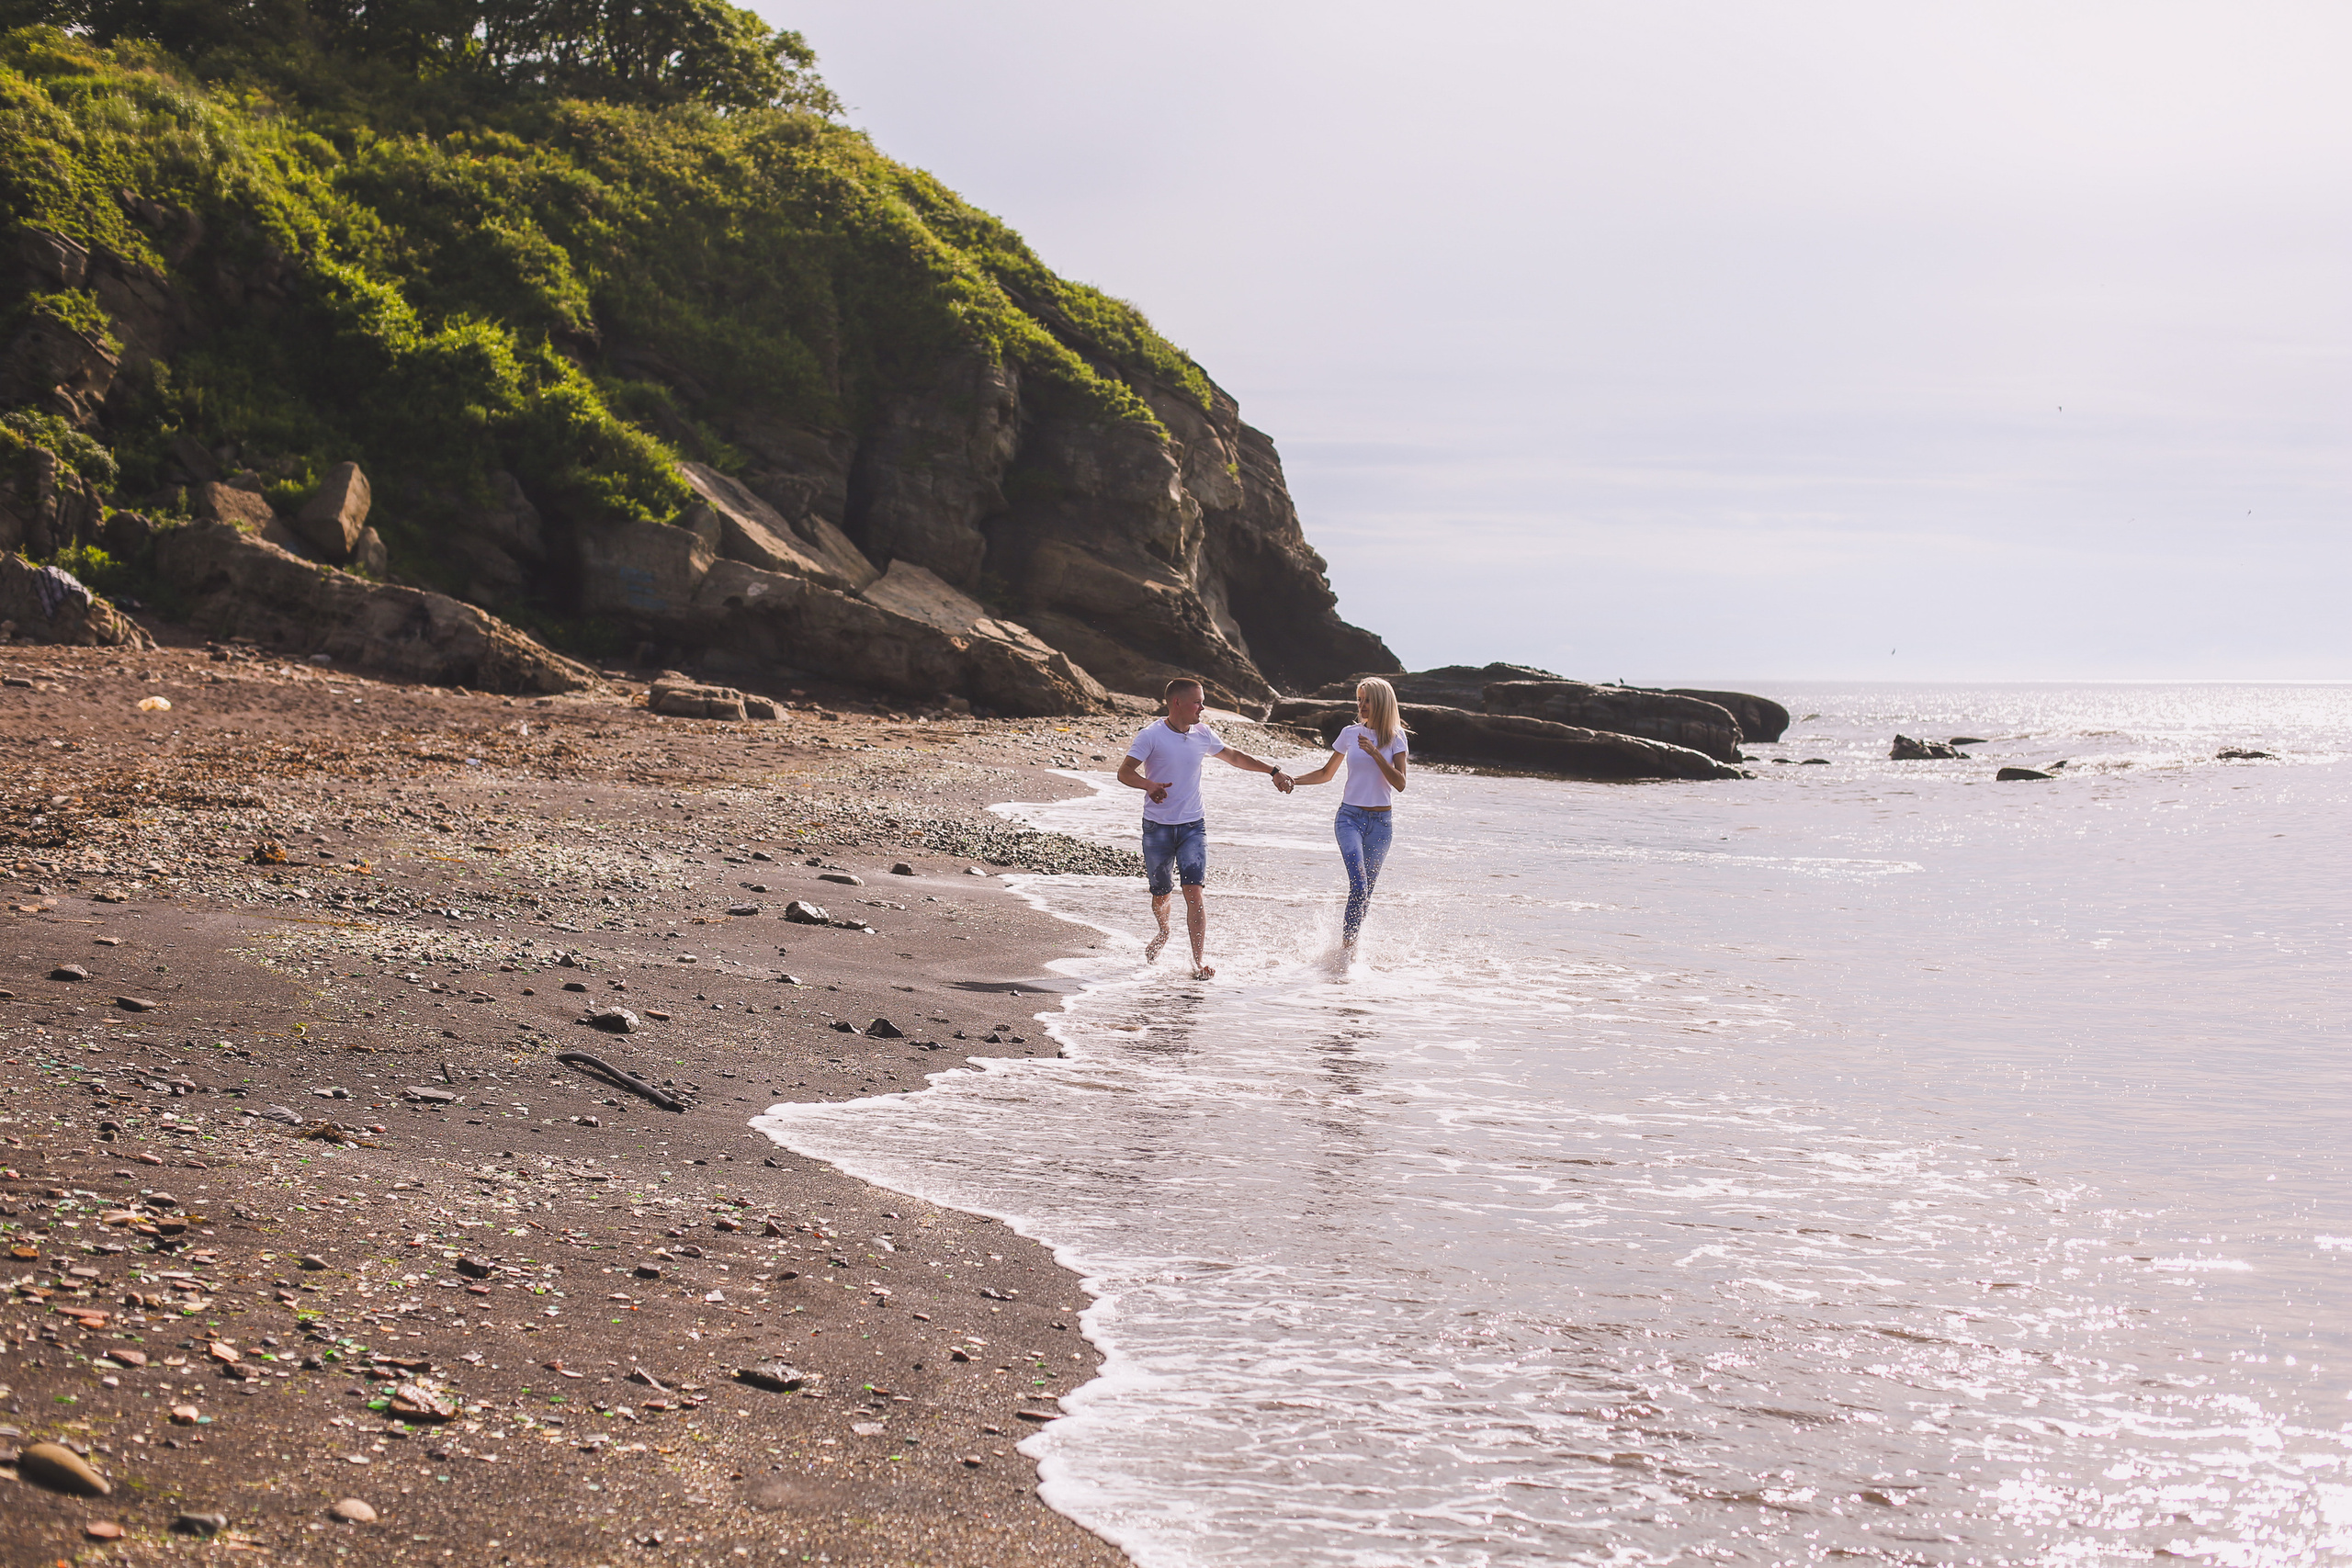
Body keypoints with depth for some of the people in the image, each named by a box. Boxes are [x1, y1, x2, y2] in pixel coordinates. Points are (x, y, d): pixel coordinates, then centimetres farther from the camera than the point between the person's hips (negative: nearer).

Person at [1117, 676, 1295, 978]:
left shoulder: (1202, 735, 4)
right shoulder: (1151, 735, -10)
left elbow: (1234, 756, 19)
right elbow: (1125, 772, -16)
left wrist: (1273, 771, 17)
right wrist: (1149, 785, -35)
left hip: (1193, 826, 2)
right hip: (1158, 828, -2)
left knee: (1193, 891, -13)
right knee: (1160, 894, 11)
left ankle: (1200, 961, -16)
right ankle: (1164, 933, 44)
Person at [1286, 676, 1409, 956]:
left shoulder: (1395, 738, 1)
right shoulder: (1350, 734, 6)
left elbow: (1400, 783, -9)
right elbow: (1326, 773, 16)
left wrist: (1375, 753, -18)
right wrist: (1293, 780, 1)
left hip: (1381, 821, 0)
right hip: (1350, 816, 0)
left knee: (1366, 891, 4)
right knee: (1358, 884, -19)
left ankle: (1349, 943, 16)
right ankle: (1347, 945, -17)